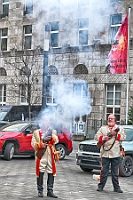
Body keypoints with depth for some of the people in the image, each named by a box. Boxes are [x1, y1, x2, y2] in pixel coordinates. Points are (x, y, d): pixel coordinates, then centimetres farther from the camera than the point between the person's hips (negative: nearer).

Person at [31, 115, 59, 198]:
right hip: (41, 155, -2)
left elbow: (56, 141, -5)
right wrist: (40, 144, -15)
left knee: (51, 173, 0)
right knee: (40, 173, -4)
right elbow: (33, 144, 4)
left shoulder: (53, 131, 14)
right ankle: (40, 191, 2)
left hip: (51, 155, 2)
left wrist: (51, 137, -27)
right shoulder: (36, 132, 10)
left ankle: (50, 191, 6)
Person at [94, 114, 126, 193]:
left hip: (116, 154, 0)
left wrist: (116, 134, -12)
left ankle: (116, 187, 10)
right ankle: (101, 186, 10)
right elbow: (96, 136, 7)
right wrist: (103, 138, -10)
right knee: (104, 171, 1)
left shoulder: (120, 128, 13)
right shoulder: (102, 128, 13)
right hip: (105, 153, 0)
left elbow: (124, 137, 2)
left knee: (115, 172, 4)